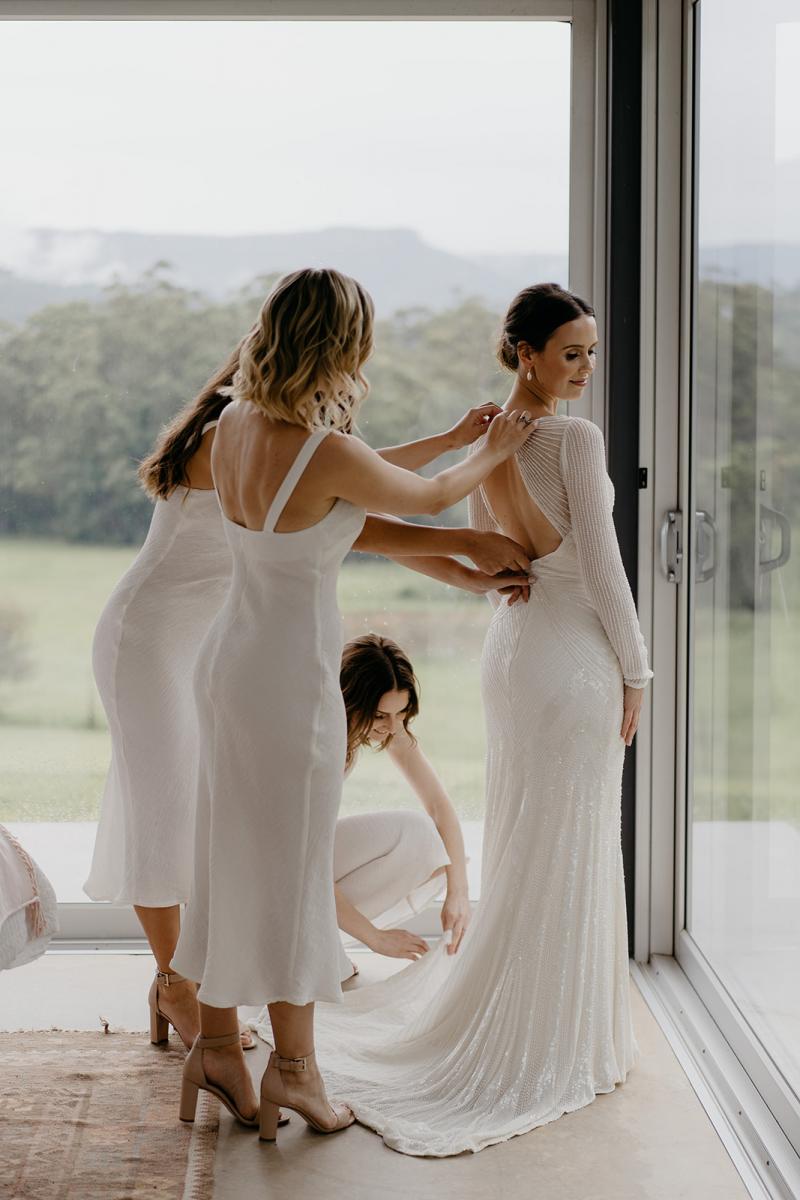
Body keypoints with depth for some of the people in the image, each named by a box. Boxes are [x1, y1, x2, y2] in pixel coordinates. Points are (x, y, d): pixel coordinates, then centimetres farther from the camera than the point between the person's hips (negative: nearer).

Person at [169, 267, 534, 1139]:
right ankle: (294, 1064, 17)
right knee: (289, 865, 4)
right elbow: (430, 499, -5)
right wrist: (493, 453, 16)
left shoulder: (233, 425, 0)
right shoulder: (330, 454, -24)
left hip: (230, 655, 8)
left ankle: (216, 1040, 26)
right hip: (291, 674, -8)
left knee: (231, 854, 16)